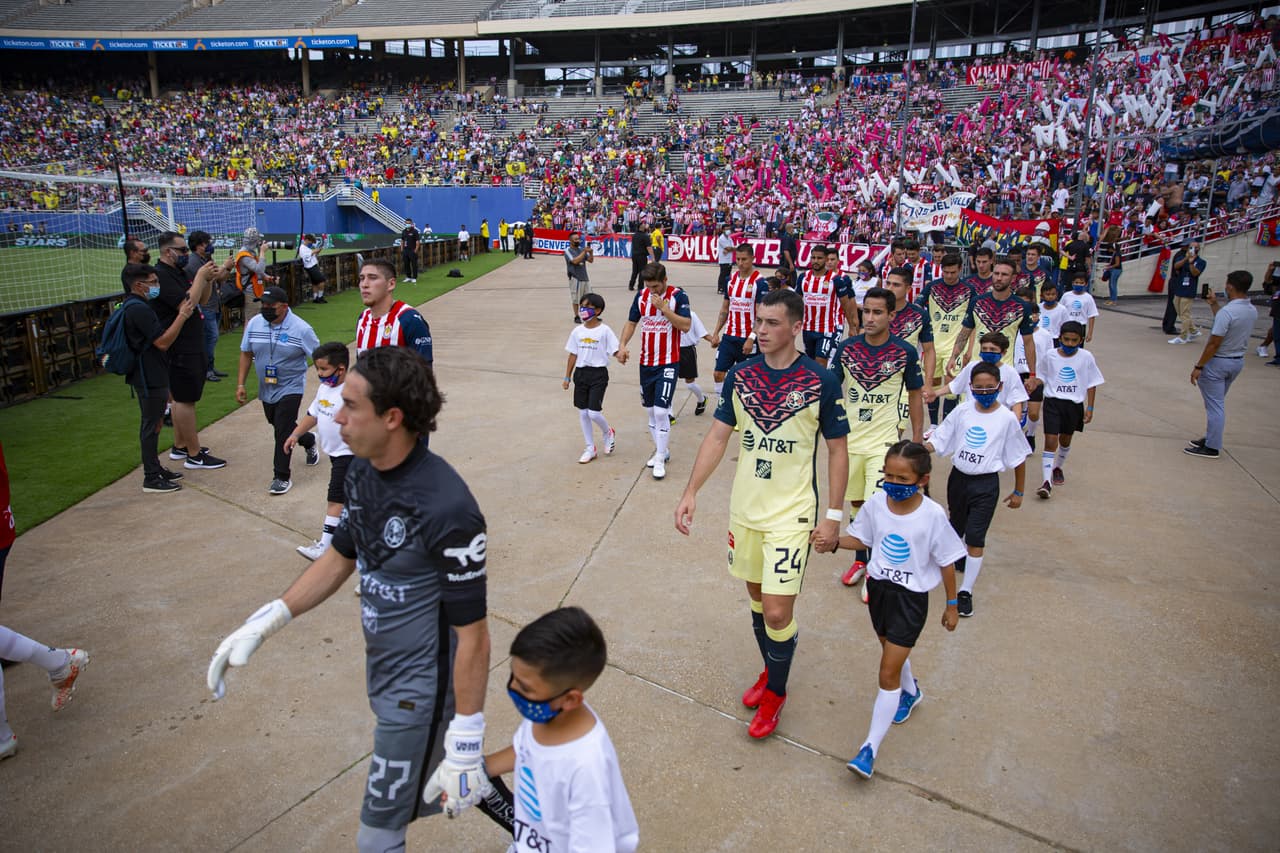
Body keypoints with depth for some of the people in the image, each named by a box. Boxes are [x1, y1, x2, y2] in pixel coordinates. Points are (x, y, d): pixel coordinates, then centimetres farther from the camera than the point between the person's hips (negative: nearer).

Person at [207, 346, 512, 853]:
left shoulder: (445, 509, -31)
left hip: (421, 689, -8)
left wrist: (466, 743, -20)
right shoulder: (363, 472, -5)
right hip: (385, 673, 8)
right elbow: (340, 557, 11)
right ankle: (501, 801, 52)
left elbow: (472, 633, -25)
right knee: (428, 790, 28)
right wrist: (263, 624, 5)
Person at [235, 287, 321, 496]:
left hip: (291, 387, -6)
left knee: (283, 432, -10)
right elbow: (246, 354, 6)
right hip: (266, 389, 6)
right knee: (278, 426, 20)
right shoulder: (254, 324, -3)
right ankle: (309, 442, 48)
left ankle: (281, 477, 0)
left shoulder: (301, 328, -16)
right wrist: (240, 384, 3)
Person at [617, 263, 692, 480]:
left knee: (661, 411, -10)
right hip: (646, 362, 6)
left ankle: (660, 460, 0)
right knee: (651, 411, 13)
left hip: (668, 363, -5)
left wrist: (663, 308, -23)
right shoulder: (641, 296, 4)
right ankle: (661, 450, 31)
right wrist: (623, 345, -5)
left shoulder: (678, 296, -10)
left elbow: (685, 326, -17)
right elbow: (631, 323, 11)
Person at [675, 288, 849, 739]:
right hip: (744, 509, 4)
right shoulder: (740, 375, -1)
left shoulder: (821, 381, -12)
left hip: (792, 515, -4)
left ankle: (776, 692, 22)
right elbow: (717, 436, 3)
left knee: (777, 611, -5)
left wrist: (832, 514, -7)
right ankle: (769, 671, 42)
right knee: (756, 596, 18)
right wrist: (690, 492, -4)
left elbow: (838, 450, -4)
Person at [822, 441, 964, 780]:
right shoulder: (876, 503, -10)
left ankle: (869, 748, 5)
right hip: (878, 587, 5)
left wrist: (952, 605, -1)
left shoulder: (932, 515, -20)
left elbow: (947, 561, -9)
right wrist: (834, 542, -15)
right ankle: (911, 692, 59)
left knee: (888, 674, -4)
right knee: (893, 651, 27)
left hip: (911, 598, -5)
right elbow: (861, 539, 4)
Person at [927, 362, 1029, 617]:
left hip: (985, 484, -3)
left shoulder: (1007, 418, -10)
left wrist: (1018, 492, 4)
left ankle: (966, 591, 3)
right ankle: (956, 557, 52)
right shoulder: (962, 411, -4)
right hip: (958, 477, 4)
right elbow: (938, 441, -2)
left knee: (975, 536, -5)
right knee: (956, 526, 23)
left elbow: (1018, 457, -1)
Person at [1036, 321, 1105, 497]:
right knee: (1050, 441, -10)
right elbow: (1043, 378, 7)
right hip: (1053, 402, -1)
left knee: (1065, 440, 18)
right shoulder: (1051, 355, -4)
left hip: (1074, 404, 2)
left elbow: (1092, 383, 3)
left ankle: (1058, 468, 45)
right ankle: (1047, 481, -13)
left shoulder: (1086, 357, -4)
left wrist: (1090, 407, 1)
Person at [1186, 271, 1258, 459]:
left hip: (1218, 362, -8)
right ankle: (1211, 438, 30)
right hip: (1237, 361, 8)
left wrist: (1198, 367, -17)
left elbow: (1214, 344, -23)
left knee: (1215, 405, -1)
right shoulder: (1252, 311, 2)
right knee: (1217, 403, 20)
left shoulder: (1226, 312, -24)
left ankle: (1212, 448, 5)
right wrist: (1214, 304, 24)